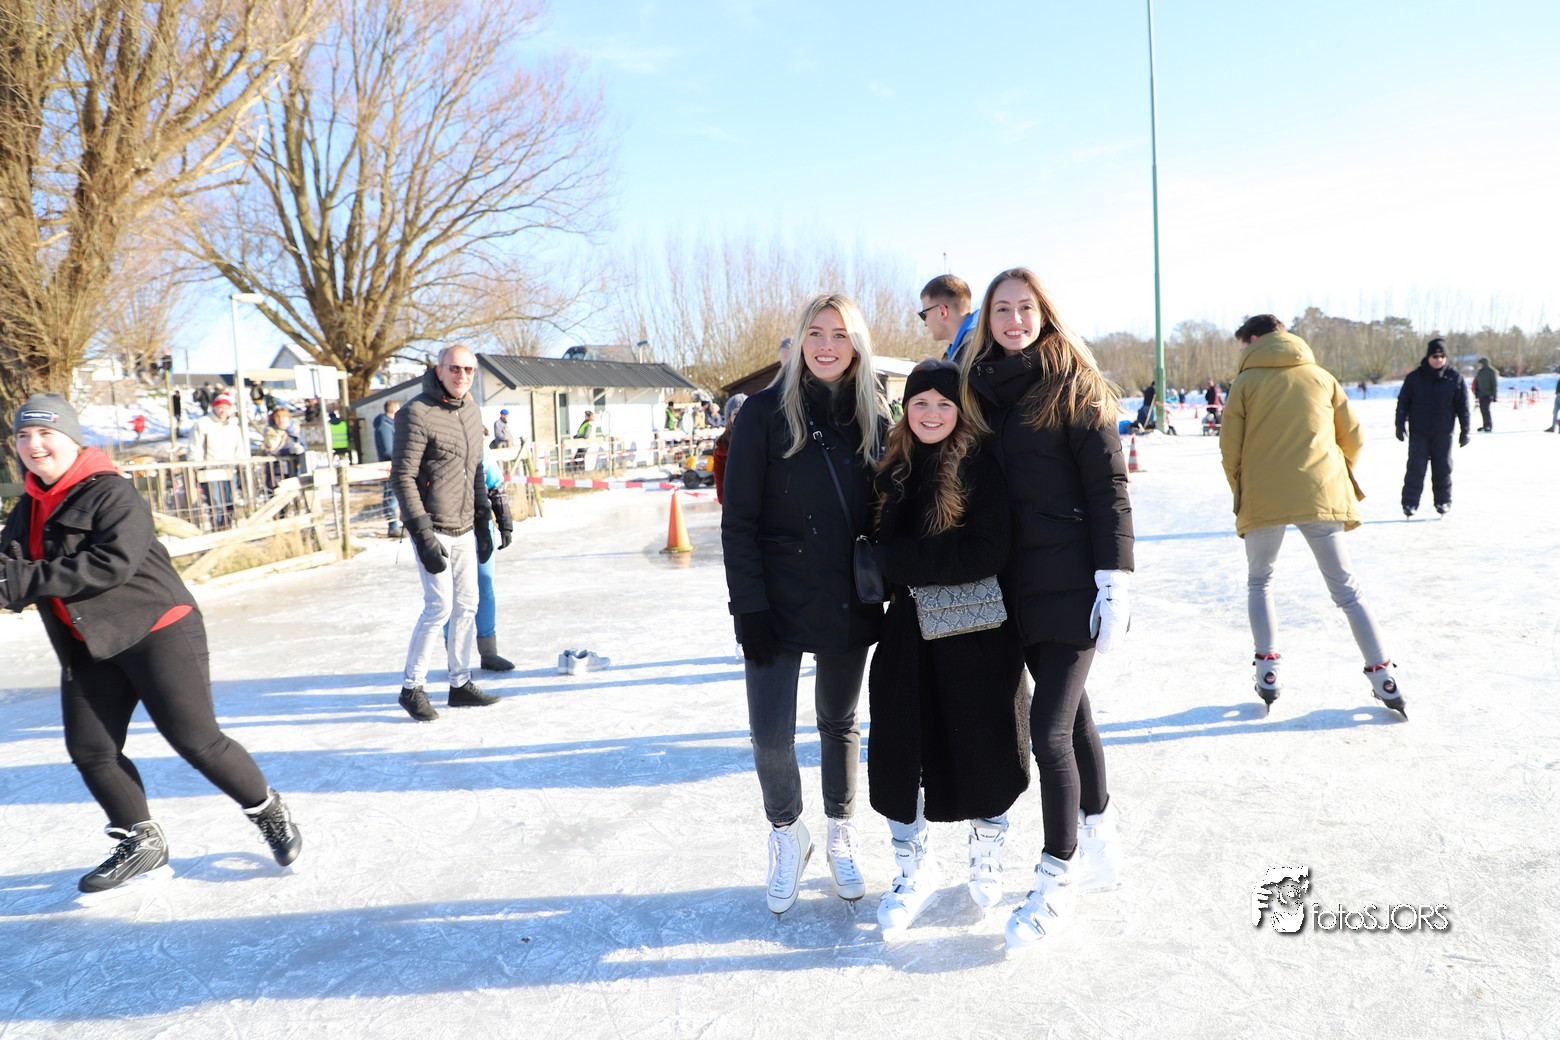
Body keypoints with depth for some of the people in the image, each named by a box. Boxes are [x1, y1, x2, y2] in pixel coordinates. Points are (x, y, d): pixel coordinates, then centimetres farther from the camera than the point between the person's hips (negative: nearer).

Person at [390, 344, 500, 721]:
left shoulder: (471, 412, 11)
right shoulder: (416, 414, -12)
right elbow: (402, 477, -14)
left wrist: (482, 521, 16)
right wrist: (423, 534, -18)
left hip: (465, 530, 7)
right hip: (433, 530, -7)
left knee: (467, 606, 9)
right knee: (440, 606, -7)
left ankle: (460, 684, 21)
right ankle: (411, 688, 9)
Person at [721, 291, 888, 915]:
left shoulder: (873, 417, 4)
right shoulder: (767, 411, -8)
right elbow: (738, 518, -9)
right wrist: (749, 605, -13)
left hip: (850, 603, 3)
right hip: (780, 603, -3)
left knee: (841, 722, 16)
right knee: (770, 735, -4)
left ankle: (841, 837, 37)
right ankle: (787, 834, 25)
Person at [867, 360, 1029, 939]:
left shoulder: (982, 468, -9)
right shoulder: (893, 469, 7)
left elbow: (986, 554, -19)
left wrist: (899, 560, -18)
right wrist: (896, 576, -7)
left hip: (978, 635, -4)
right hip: (908, 633, 4)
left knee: (983, 749, 10)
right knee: (899, 750, 4)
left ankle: (986, 853, 39)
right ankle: (913, 870, 26)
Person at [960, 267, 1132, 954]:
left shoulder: (1075, 387, -6)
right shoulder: (983, 390, 11)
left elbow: (1109, 486, -10)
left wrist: (1114, 582, -16)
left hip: (1071, 584, -6)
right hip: (1017, 587, 6)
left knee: (1049, 728, -7)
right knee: (1070, 714, 16)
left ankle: (1057, 881, 9)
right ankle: (1099, 847, 32)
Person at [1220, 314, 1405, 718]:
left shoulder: (1246, 383, 2)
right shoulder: (1321, 377, 12)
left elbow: (1230, 449, -2)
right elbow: (1353, 438, 12)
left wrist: (1241, 494, 12)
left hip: (1263, 501, -2)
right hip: (1321, 497, 2)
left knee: (1260, 583, 17)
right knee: (1346, 589, 11)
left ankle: (1268, 669, 8)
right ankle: (1382, 675, 6)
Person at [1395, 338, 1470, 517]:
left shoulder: (1455, 378, 1)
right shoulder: (1414, 377, -1)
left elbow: (1463, 406, 4)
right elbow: (1403, 403, 3)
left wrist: (1465, 430, 3)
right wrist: (1400, 426, -4)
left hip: (1443, 433, 1)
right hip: (1418, 432, -1)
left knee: (1443, 468, 6)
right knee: (1416, 468, -4)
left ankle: (1443, 501, 20)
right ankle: (1410, 502, 0)